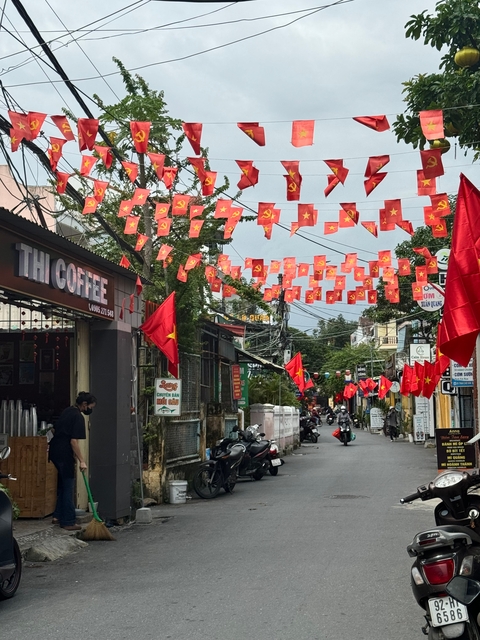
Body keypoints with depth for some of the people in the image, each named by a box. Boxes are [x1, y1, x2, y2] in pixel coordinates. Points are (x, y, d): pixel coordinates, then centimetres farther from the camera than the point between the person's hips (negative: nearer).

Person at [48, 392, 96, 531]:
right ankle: (68, 522, 1)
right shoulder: (78, 417, -14)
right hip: (64, 455, -9)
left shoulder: (66, 411, 13)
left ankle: (58, 516, 23)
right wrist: (82, 461, -18)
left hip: (55, 451, 9)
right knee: (68, 487, -3)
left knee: (62, 484, 18)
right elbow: (74, 441, -20)